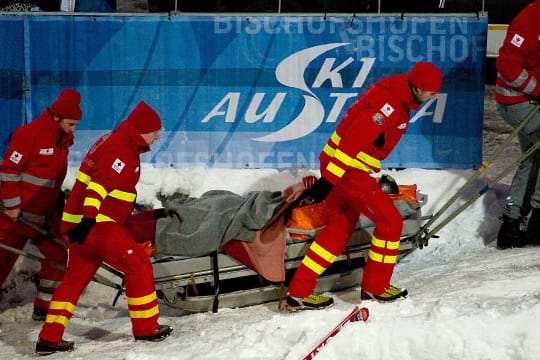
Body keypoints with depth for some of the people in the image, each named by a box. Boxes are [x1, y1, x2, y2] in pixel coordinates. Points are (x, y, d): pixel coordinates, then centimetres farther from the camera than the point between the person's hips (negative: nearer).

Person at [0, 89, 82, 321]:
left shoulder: (63, 140, 6)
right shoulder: (29, 134, -18)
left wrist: (58, 205, 21)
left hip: (46, 215, 8)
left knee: (57, 256, 3)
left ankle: (43, 307, 11)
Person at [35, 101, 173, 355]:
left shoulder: (114, 142, 19)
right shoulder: (122, 150, -13)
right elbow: (99, 184, -26)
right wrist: (89, 218, -36)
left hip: (82, 222, 10)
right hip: (95, 223, -10)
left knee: (76, 277, 14)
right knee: (138, 265, -5)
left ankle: (49, 338, 14)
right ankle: (146, 329, 0)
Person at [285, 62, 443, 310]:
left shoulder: (396, 97, 12)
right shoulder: (389, 102, -20)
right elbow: (354, 138, -26)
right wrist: (329, 178, -28)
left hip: (338, 166, 10)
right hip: (347, 169, -10)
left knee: (339, 230, 13)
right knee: (390, 221, 0)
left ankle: (299, 292, 12)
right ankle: (375, 287, 12)